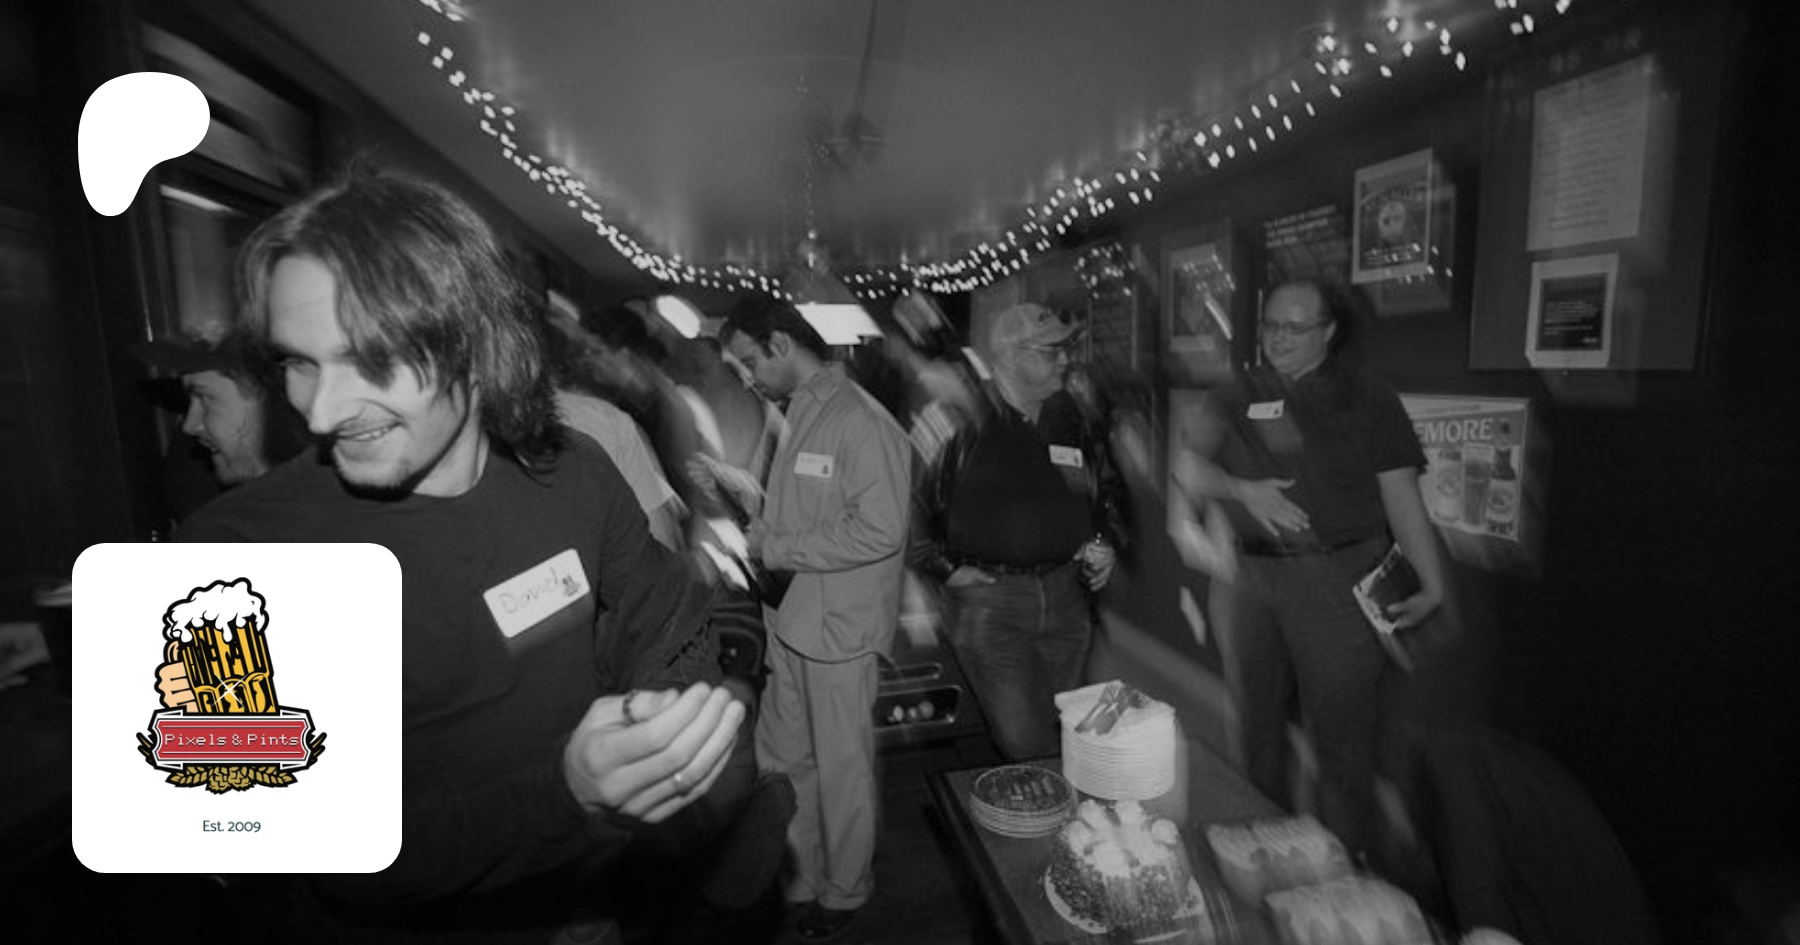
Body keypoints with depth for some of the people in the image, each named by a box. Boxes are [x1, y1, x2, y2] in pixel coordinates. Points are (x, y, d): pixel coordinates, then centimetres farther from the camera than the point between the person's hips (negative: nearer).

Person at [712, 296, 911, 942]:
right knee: (782, 764, 19)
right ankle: (798, 878, 41)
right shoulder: (799, 415, 11)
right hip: (791, 621, 8)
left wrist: (778, 549, -18)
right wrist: (739, 497, 3)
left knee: (841, 773, 11)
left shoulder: (860, 421, -17)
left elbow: (879, 531, -23)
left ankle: (844, 892, 35)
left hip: (839, 630, -8)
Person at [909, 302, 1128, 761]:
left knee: (1064, 735, 16)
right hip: (987, 598, -5)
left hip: (1066, 594, 5)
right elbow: (913, 499, -5)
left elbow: (1107, 490, 22)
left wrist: (1107, 543, 6)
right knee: (1025, 744, -4)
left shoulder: (1071, 418, 8)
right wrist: (946, 567, -9)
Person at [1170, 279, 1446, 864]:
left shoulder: (1364, 396, 1)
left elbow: (1401, 497, -3)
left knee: (1341, 731, 1)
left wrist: (1432, 586, -9)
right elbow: (1187, 467, 0)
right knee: (1257, 722, 15)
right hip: (1249, 574, 4)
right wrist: (1244, 491, -17)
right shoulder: (1239, 398, 10)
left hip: (1334, 579, -3)